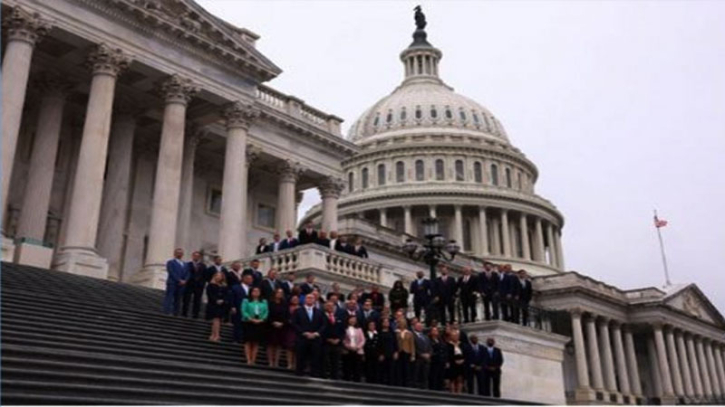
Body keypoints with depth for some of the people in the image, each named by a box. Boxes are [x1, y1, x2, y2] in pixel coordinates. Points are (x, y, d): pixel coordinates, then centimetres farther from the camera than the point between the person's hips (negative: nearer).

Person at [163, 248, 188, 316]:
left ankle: (175, 314, 2)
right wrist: (179, 280, -15)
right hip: (172, 283, -5)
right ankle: (167, 313, -12)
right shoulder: (170, 262, 4)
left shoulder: (185, 264, 22)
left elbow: (187, 274, 13)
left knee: (178, 300, 2)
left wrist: (184, 281, -6)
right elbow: (172, 272, -8)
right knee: (169, 298, -8)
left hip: (181, 284, 6)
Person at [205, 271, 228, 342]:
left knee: (216, 320, 0)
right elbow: (210, 295, -7)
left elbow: (225, 295, 8)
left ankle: (214, 335, 1)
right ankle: (215, 335, -13)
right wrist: (216, 300, -18)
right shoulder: (211, 285, 2)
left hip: (221, 305, 3)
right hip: (213, 304, -3)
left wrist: (222, 300, -12)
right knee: (216, 320, -10)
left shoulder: (224, 286, 13)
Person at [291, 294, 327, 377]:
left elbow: (324, 325, 10)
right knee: (301, 358, -1)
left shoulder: (319, 312, 16)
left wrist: (317, 333, -7)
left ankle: (315, 375, -2)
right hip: (302, 339, -1)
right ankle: (299, 373, 6)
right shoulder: (298, 311, 8)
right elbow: (294, 324, -1)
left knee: (315, 358, -3)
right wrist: (304, 333, -10)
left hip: (316, 339, 2)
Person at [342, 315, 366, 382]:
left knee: (357, 368, 0)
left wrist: (358, 346, -9)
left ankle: (356, 381, 5)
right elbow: (343, 340, -3)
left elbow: (363, 340, 6)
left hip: (358, 351, 2)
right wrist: (348, 346, -15)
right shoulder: (345, 329, 2)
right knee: (347, 368, -2)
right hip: (347, 351, -2)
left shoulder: (359, 329, 11)